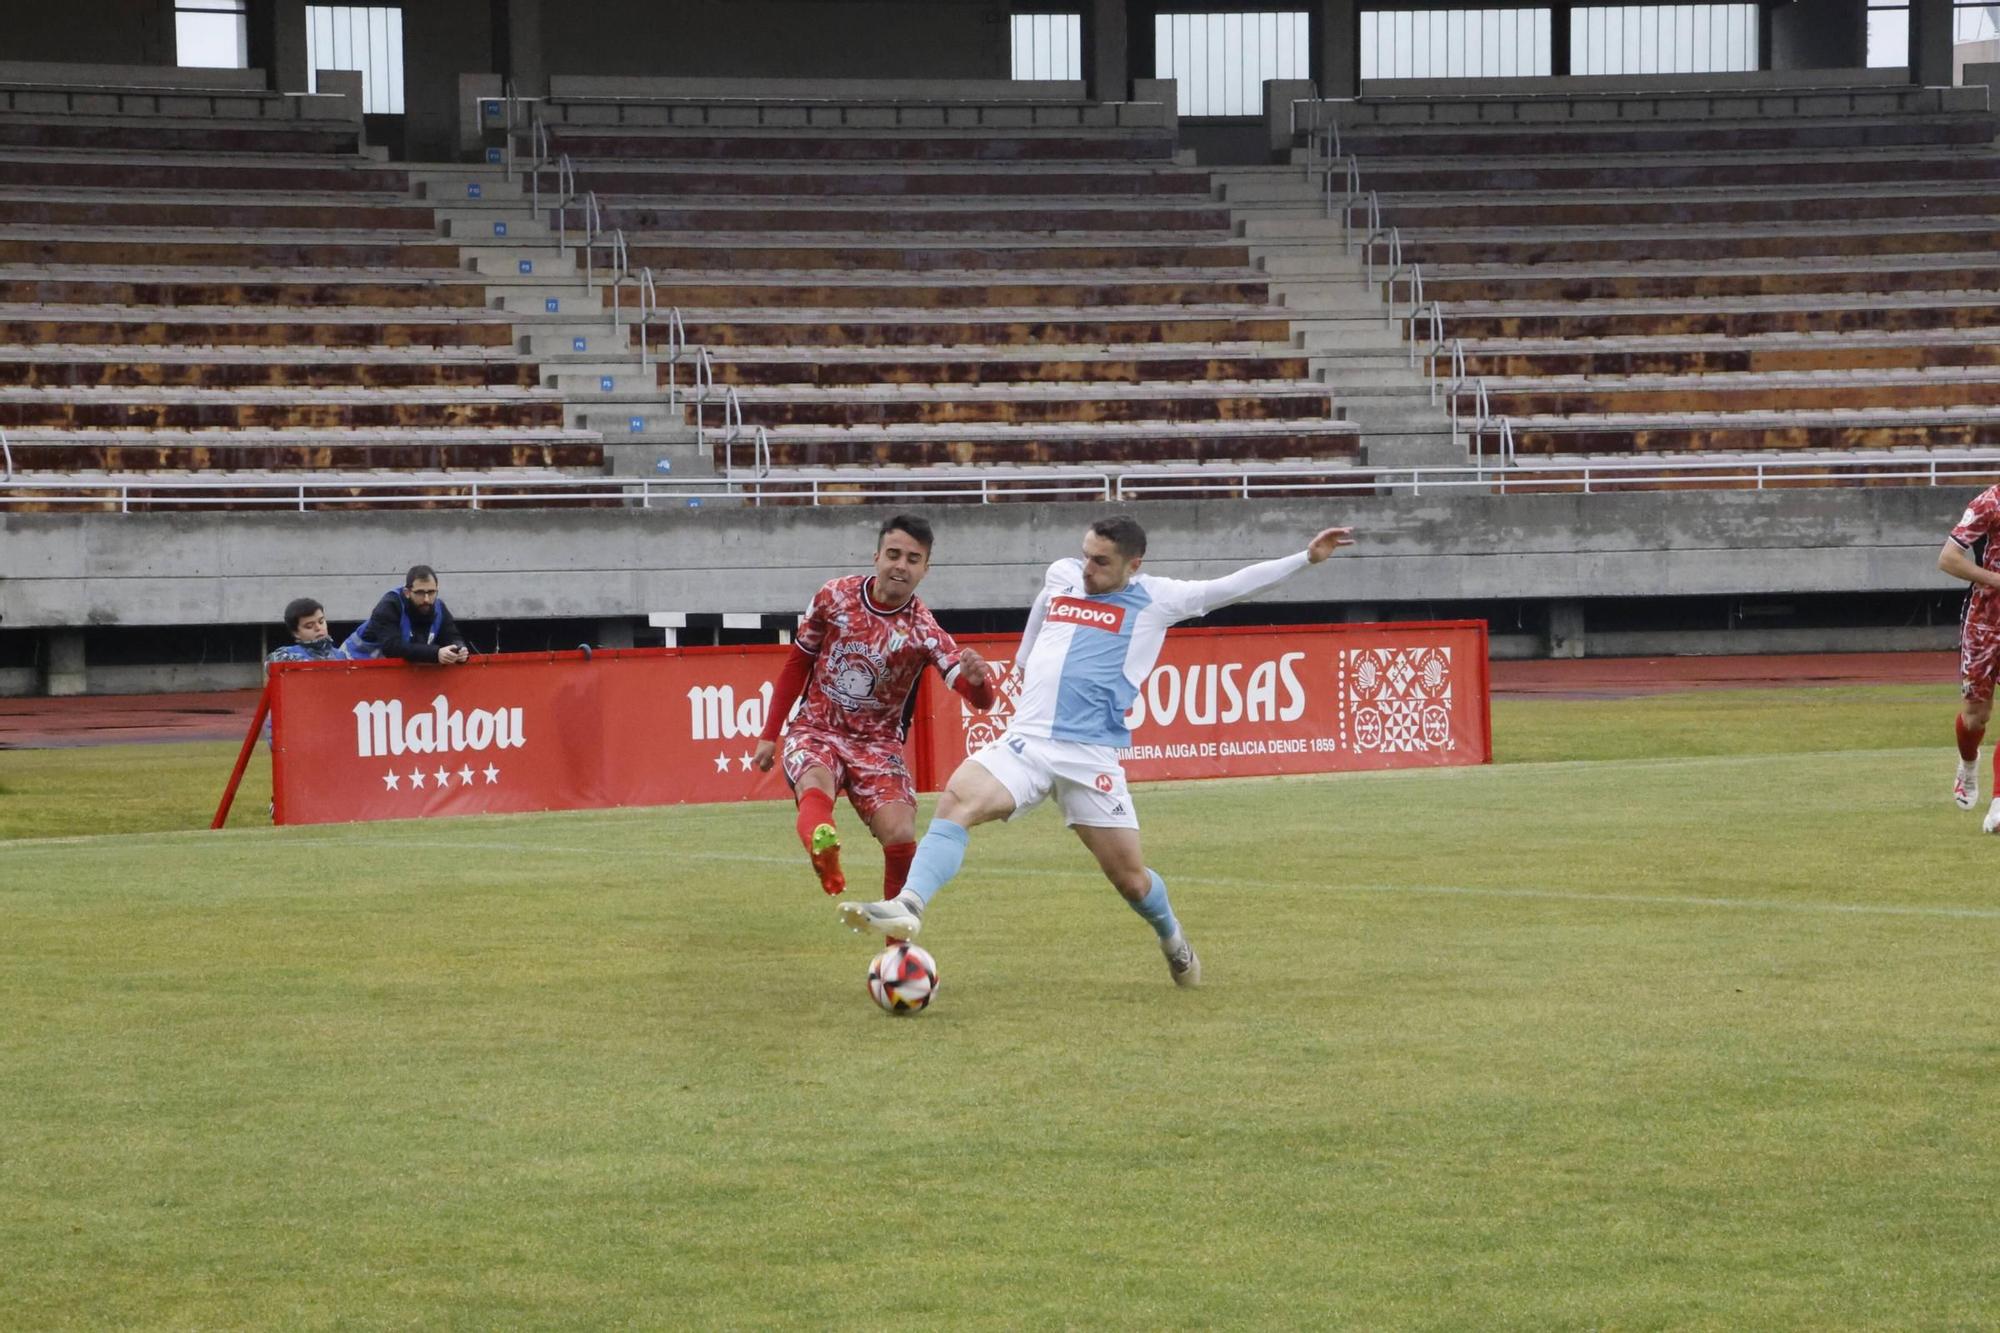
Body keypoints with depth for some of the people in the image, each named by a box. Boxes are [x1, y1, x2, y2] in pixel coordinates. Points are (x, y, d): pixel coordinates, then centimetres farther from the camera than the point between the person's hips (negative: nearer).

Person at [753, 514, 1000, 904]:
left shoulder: (924, 630, -11)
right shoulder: (835, 596, -6)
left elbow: (981, 699, -20)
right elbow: (798, 663, 8)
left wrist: (976, 679, -45)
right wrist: (769, 734, 9)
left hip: (878, 743, 0)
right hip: (816, 731, 0)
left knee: (901, 836, -19)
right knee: (815, 788, -34)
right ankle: (822, 847, -68)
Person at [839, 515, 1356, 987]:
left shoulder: (1156, 599, 4)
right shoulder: (1061, 575, 14)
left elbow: (1231, 586, 3)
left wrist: (1306, 557, -1)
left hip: (1091, 754, -2)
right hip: (1024, 741, 2)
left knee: (1130, 877, 2)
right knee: (958, 798, -26)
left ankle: (1174, 943, 34)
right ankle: (907, 908, -40)